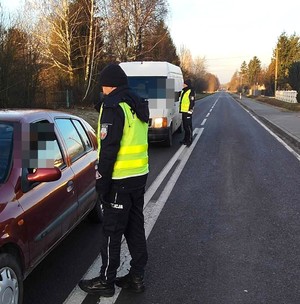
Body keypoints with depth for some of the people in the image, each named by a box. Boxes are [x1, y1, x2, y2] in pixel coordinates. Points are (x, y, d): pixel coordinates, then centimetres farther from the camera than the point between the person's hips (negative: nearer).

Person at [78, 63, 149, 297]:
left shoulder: (113, 106, -15)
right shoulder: (138, 105, 13)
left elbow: (108, 147, -20)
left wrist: (102, 180, -15)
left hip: (120, 179, -8)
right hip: (140, 175, 9)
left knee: (112, 231, 3)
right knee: (135, 227, 15)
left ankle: (106, 281, 16)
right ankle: (137, 277, 25)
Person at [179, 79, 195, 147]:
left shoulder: (191, 92, -10)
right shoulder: (183, 91, 17)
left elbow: (192, 102, -14)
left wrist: (190, 110, -18)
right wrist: (180, 109, 23)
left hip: (188, 111, -9)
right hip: (183, 111, 9)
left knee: (188, 126, -7)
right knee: (185, 126, 15)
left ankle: (189, 140, -2)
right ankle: (186, 139, 24)